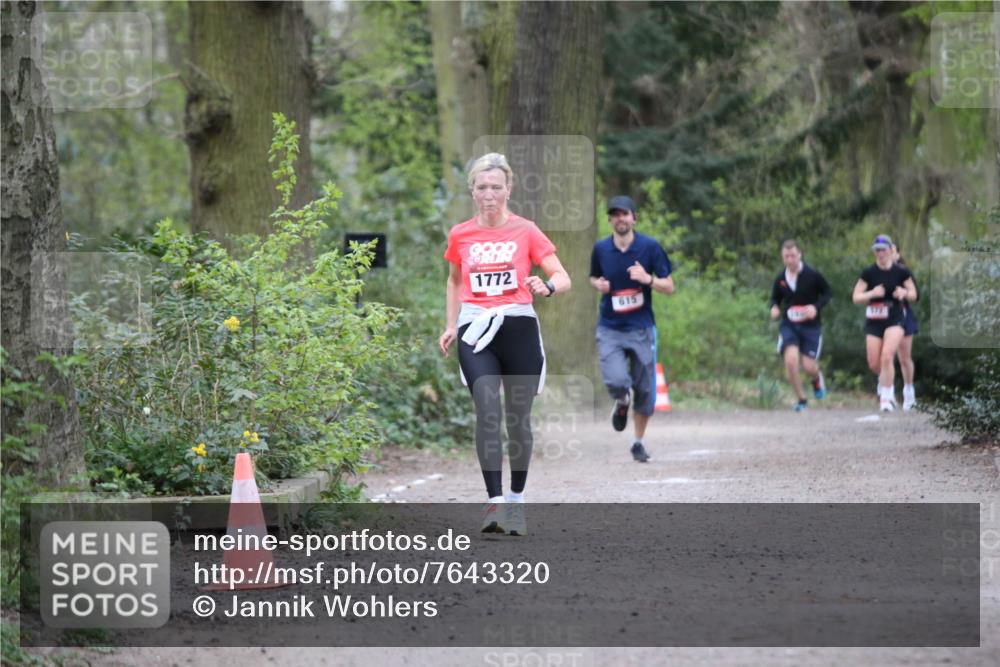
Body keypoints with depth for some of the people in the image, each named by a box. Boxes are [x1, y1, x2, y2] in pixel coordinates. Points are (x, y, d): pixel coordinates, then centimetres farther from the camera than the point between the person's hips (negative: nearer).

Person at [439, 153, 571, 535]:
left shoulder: (525, 231, 0)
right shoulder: (460, 236, 8)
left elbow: (563, 277, -3)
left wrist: (547, 288, -25)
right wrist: (451, 327, 18)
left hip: (518, 328, -1)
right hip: (476, 332, 1)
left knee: (518, 419, 5)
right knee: (487, 414, -16)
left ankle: (516, 499, 20)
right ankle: (495, 501, -19)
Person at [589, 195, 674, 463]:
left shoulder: (650, 247, -5)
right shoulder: (600, 249, 1)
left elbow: (669, 287, -2)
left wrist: (648, 279, -21)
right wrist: (599, 284, -4)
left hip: (641, 328, 0)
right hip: (610, 329, 0)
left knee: (645, 390, 3)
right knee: (616, 381, -20)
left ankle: (639, 442, 24)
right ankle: (622, 403, 17)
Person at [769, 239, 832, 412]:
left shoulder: (813, 275, -9)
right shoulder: (780, 279, 1)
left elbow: (827, 293, 1)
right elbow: (775, 298, 16)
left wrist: (816, 307, -16)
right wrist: (774, 308, -8)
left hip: (811, 326, -2)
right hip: (789, 325, 2)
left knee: (808, 367, -4)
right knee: (790, 360, -18)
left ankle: (817, 379, 37)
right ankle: (801, 399, 0)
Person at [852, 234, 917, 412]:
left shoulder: (901, 272, -2)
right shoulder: (868, 273, -2)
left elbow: (913, 295, 8)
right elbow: (856, 297, -2)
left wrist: (905, 293, -15)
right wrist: (872, 293, -21)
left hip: (894, 320, -2)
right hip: (873, 322, 2)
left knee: (887, 357, -20)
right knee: (874, 364, 2)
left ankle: (886, 397, -10)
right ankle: (885, 378, 38)